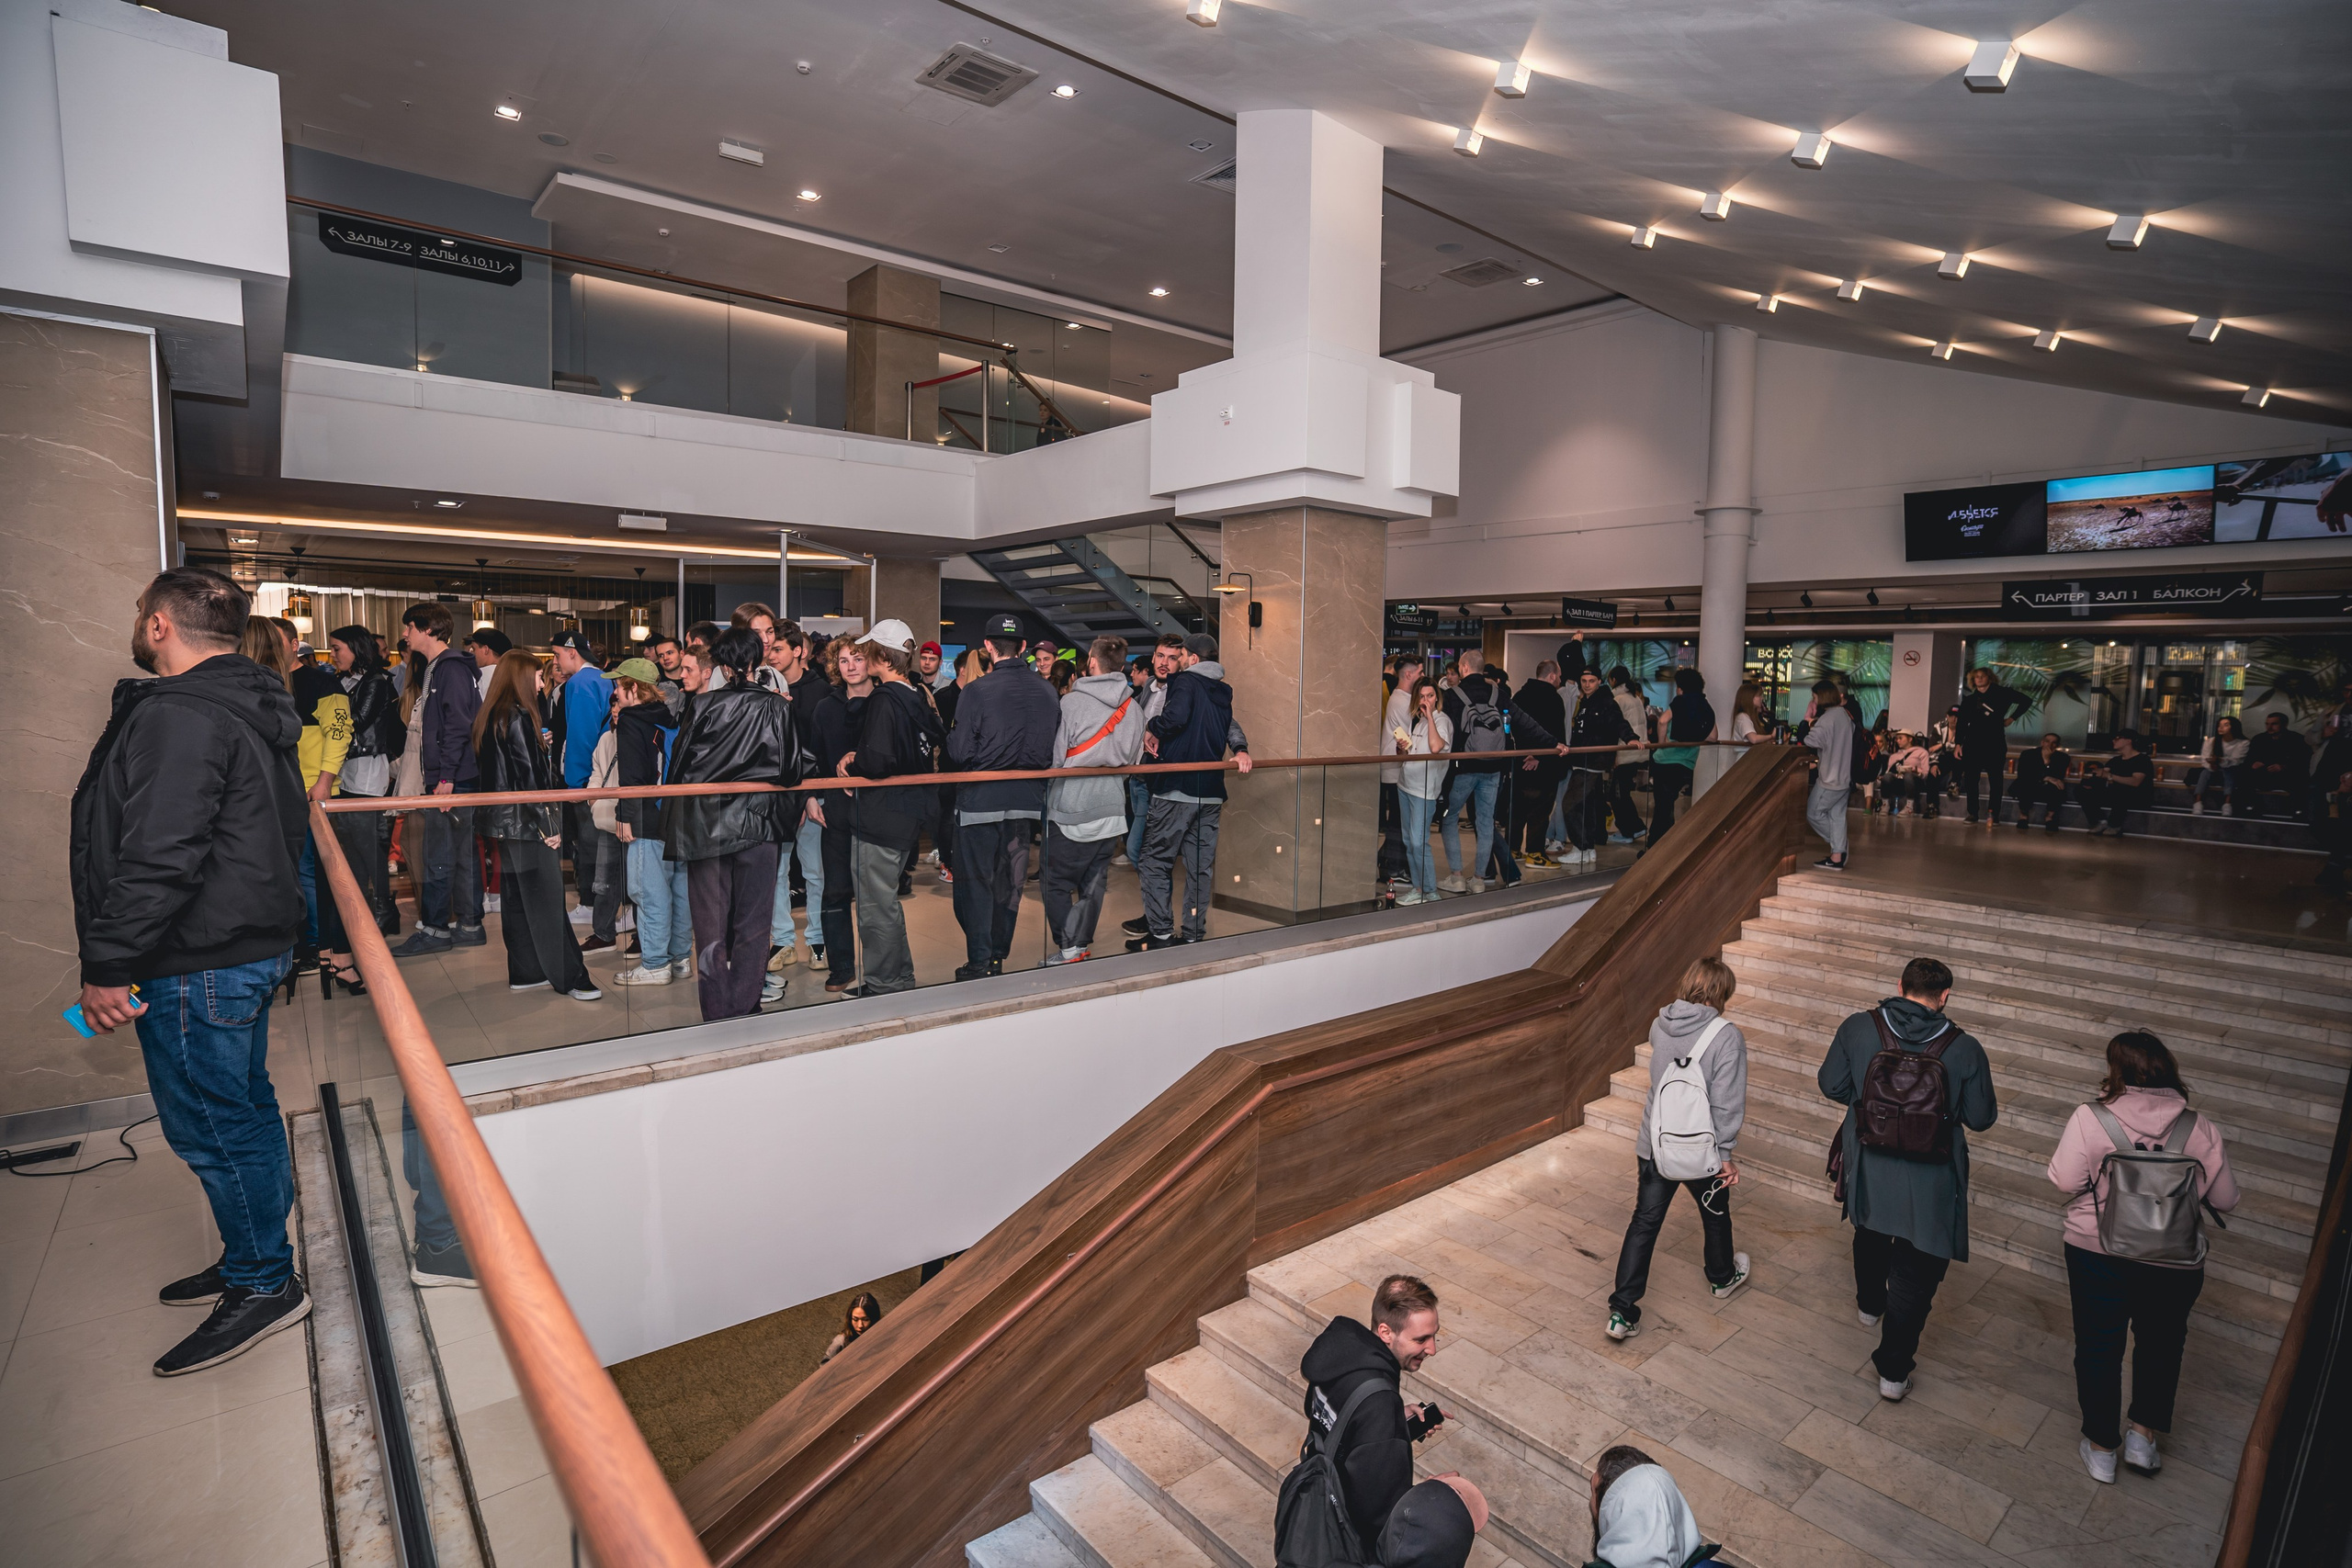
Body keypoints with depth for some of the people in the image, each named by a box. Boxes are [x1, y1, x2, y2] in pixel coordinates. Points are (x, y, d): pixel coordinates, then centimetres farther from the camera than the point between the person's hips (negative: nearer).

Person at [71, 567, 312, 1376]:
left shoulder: (179, 716, -20)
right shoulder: (246, 706, 13)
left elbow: (158, 856, -26)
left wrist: (108, 965, -19)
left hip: (196, 963, -10)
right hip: (247, 945, 10)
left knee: (210, 1125, 1)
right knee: (243, 1107, 19)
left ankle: (264, 1285, 13)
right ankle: (253, 1257, 34)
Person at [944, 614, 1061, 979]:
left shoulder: (977, 691, -14)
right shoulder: (1047, 692, -1)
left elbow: (960, 752, -14)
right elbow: (1056, 749, 3)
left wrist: (949, 737, 7)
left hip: (981, 799, -4)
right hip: (1028, 799, 4)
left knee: (976, 881, 7)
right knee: (1010, 883, 15)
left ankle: (980, 963, 9)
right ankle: (999, 958, 24)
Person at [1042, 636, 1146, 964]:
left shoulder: (1071, 701, -12)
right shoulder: (1134, 708, 4)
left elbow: (1053, 757, -9)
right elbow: (1133, 761, 11)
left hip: (1071, 810, -5)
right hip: (1112, 808, 5)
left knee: (1056, 882, 5)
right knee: (1094, 881, 13)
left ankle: (1069, 950, 4)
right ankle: (1082, 945, 19)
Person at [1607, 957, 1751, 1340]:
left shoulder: (1660, 1025, -5)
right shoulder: (1726, 1036, -20)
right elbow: (1726, 1103, -19)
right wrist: (1726, 1154, -10)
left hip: (1654, 1146, 3)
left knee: (1644, 1222, 9)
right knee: (1716, 1214, 26)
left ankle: (1622, 1312, 6)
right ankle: (1723, 1278, 53)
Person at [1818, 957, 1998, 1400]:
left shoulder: (1858, 1028, -11)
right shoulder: (1964, 1048, -14)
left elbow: (1831, 1085, -2)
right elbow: (1981, 1118, -5)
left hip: (1868, 1165, 2)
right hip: (1929, 1178, -2)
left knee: (1871, 1235, 30)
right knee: (1916, 1271, 11)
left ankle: (1869, 1305, 54)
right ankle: (1893, 1371, 16)